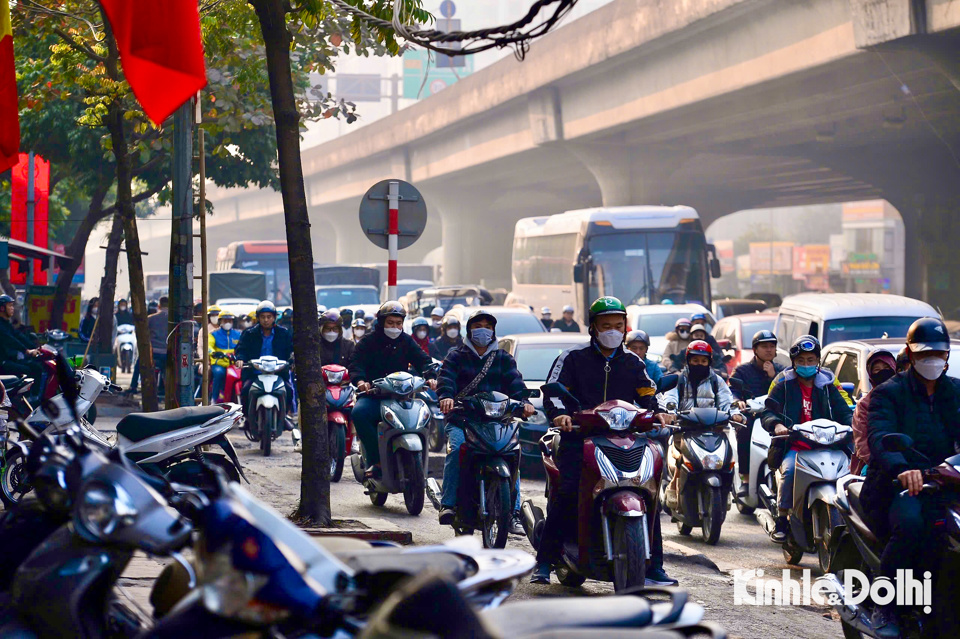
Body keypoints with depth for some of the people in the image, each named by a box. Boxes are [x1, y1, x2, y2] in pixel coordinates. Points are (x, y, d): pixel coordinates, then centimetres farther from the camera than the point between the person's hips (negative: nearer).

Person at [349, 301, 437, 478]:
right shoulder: (369, 341, 7)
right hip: (373, 395, -2)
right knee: (359, 412, -34)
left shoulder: (407, 341, 15)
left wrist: (430, 376, -18)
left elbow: (423, 360, 5)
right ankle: (375, 460, -28)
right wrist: (360, 380, -28)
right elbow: (356, 363, -7)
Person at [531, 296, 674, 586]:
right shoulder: (573, 358, 8)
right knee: (569, 494, -23)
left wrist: (657, 412, -12)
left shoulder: (633, 363, 19)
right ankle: (544, 562, -16)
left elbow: (648, 394, 11)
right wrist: (560, 414, -23)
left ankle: (652, 566, -2)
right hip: (579, 438, -3)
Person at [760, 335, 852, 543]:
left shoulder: (827, 385, 17)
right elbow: (767, 411, 0)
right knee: (790, 469, -34)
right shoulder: (784, 384, 10)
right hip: (793, 446, -2)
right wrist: (776, 424, -24)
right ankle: (782, 520, -22)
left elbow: (843, 411, 9)